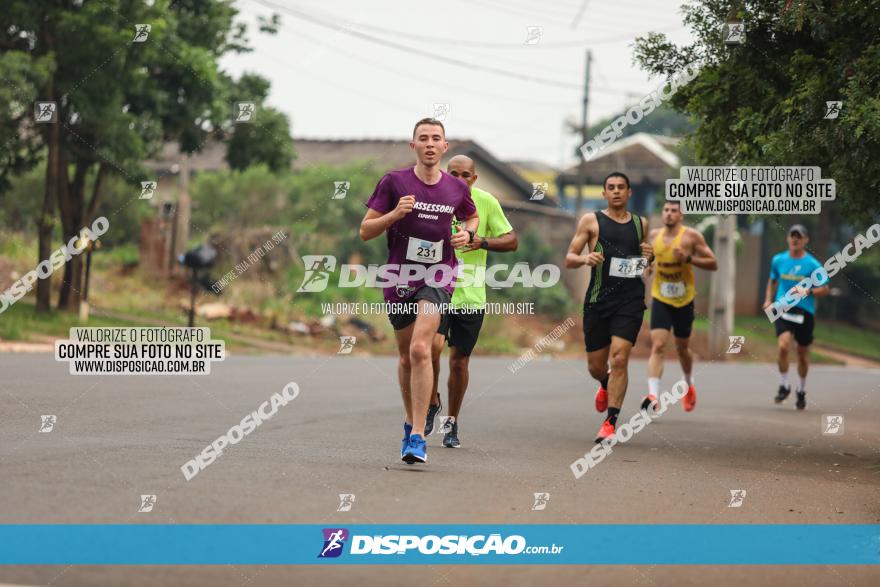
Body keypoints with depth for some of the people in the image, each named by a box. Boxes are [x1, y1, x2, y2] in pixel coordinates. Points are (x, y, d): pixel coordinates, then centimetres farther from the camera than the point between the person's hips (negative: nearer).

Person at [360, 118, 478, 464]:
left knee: (420, 349, -20)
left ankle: (417, 436, -21)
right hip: (399, 277, 1)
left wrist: (468, 234, 3)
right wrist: (395, 214, -19)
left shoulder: (457, 189, 4)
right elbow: (365, 231, -2)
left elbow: (472, 216, 26)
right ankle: (411, 422, 35)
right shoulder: (394, 182, -2)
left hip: (437, 279, -1)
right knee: (406, 356, 13)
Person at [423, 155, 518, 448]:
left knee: (459, 361, 6)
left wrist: (483, 242, -15)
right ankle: (432, 402, 4)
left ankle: (452, 423, 24)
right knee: (432, 345, -22)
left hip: (470, 295, 1)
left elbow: (511, 240, 2)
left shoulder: (486, 202, -1)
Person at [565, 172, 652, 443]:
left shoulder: (641, 224, 13)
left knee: (619, 359, -15)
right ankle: (606, 384, 44)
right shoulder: (591, 221, 5)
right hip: (597, 300, 0)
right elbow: (569, 259, 4)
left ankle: (610, 422, -12)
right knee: (596, 365, 7)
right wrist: (585, 259, -18)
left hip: (630, 300, 0)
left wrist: (648, 257, 2)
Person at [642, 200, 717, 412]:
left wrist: (689, 258, -20)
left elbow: (713, 264, -7)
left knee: (681, 347, 14)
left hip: (684, 301, -1)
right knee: (657, 346, -16)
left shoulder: (691, 236, -7)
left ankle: (689, 385, 42)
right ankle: (653, 395, -25)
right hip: (660, 299, 1)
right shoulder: (654, 235, 4)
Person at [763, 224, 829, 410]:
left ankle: (802, 391, 29)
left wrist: (808, 292, -17)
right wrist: (768, 300, 11)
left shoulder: (813, 264, -4)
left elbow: (825, 289, 0)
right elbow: (772, 280, 23)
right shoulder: (778, 260, 6)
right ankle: (784, 386, -3)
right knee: (783, 346, -20)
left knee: (802, 353, 9)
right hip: (783, 309, 1)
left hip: (804, 312, -1)